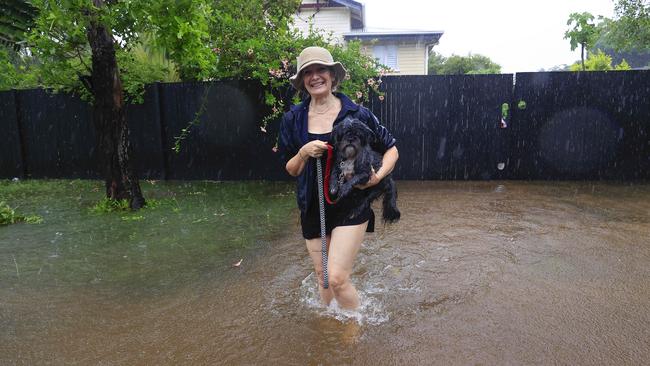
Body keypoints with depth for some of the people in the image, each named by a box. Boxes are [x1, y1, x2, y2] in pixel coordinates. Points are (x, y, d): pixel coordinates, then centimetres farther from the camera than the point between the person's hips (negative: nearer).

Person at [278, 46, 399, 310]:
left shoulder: (357, 114, -6)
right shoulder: (293, 119, 1)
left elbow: (391, 149, 4)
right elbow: (291, 170, 7)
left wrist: (379, 175, -14)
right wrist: (304, 154, -14)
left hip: (351, 205, -3)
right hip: (313, 207, 3)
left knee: (337, 278, -11)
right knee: (323, 279, 14)